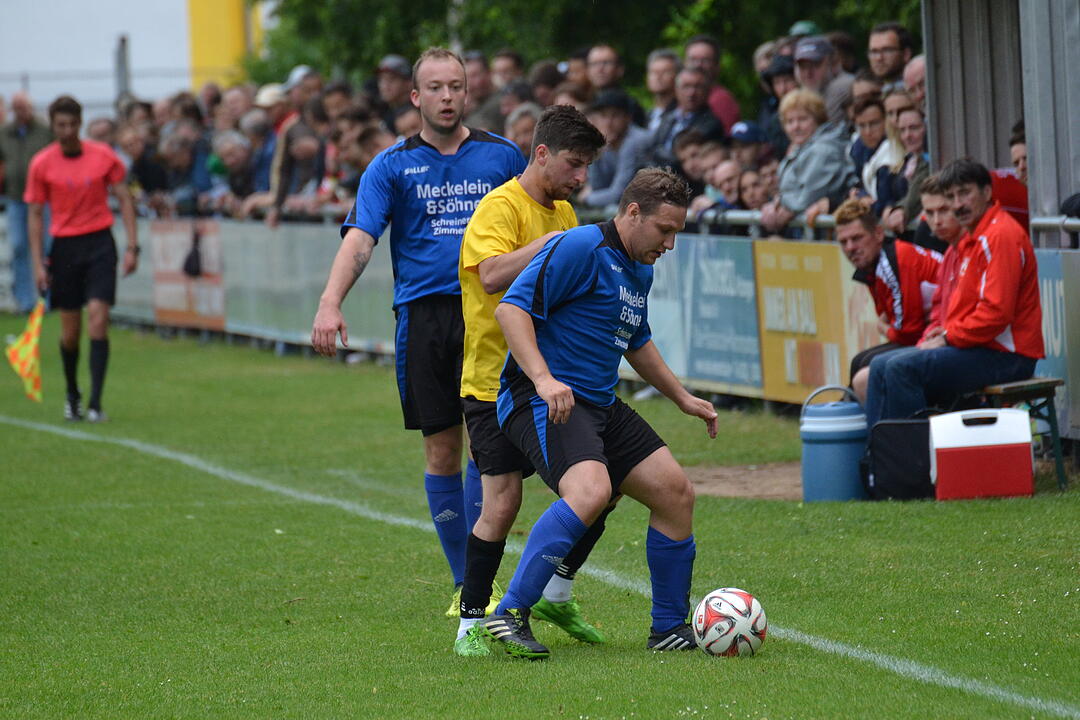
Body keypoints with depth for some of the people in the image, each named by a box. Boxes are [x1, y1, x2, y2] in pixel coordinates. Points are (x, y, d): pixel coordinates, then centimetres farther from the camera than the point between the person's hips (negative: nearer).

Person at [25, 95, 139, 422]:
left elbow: (124, 199, 5)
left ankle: (95, 403, -12)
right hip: (64, 245, 1)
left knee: (98, 322, -12)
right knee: (70, 331, 5)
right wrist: (37, 263, -2)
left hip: (99, 244, -1)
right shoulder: (41, 164, -2)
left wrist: (132, 246, -1)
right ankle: (72, 395, 29)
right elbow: (35, 214, 3)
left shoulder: (104, 156, -2)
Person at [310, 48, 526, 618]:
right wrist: (330, 303, -19)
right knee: (441, 450, 3)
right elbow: (359, 239, -4)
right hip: (422, 314, 0)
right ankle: (463, 583, 13)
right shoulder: (392, 165, 6)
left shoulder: (502, 156, 10)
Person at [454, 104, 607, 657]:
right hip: (497, 381, -8)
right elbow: (493, 275, -31)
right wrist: (552, 242, -31)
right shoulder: (501, 207, -13)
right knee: (502, 503, -13)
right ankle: (471, 623, -2)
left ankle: (555, 594, 22)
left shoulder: (563, 213, 13)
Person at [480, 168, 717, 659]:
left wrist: (683, 398, 36)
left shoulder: (641, 271, 18)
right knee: (591, 490, -32)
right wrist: (543, 378, -31)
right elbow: (511, 308, -20)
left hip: (600, 406, 10)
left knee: (675, 492, 5)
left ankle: (670, 628, 18)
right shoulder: (580, 247, -13)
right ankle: (510, 615, -28)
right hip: (542, 400, -10)